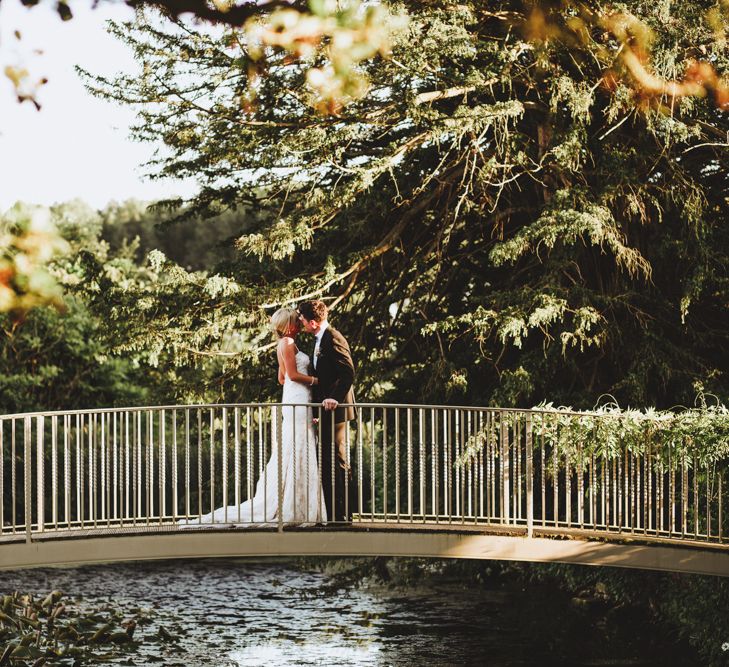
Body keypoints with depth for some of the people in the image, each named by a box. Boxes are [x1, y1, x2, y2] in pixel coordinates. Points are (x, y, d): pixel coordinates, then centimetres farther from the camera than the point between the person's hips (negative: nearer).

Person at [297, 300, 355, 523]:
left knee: (337, 464, -7)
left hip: (335, 410, -11)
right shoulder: (320, 339, 16)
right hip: (326, 412, 11)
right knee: (327, 465, 12)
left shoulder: (334, 339, -16)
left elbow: (348, 373, -24)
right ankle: (333, 514, 17)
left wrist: (335, 398, -29)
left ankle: (342, 515, -3)